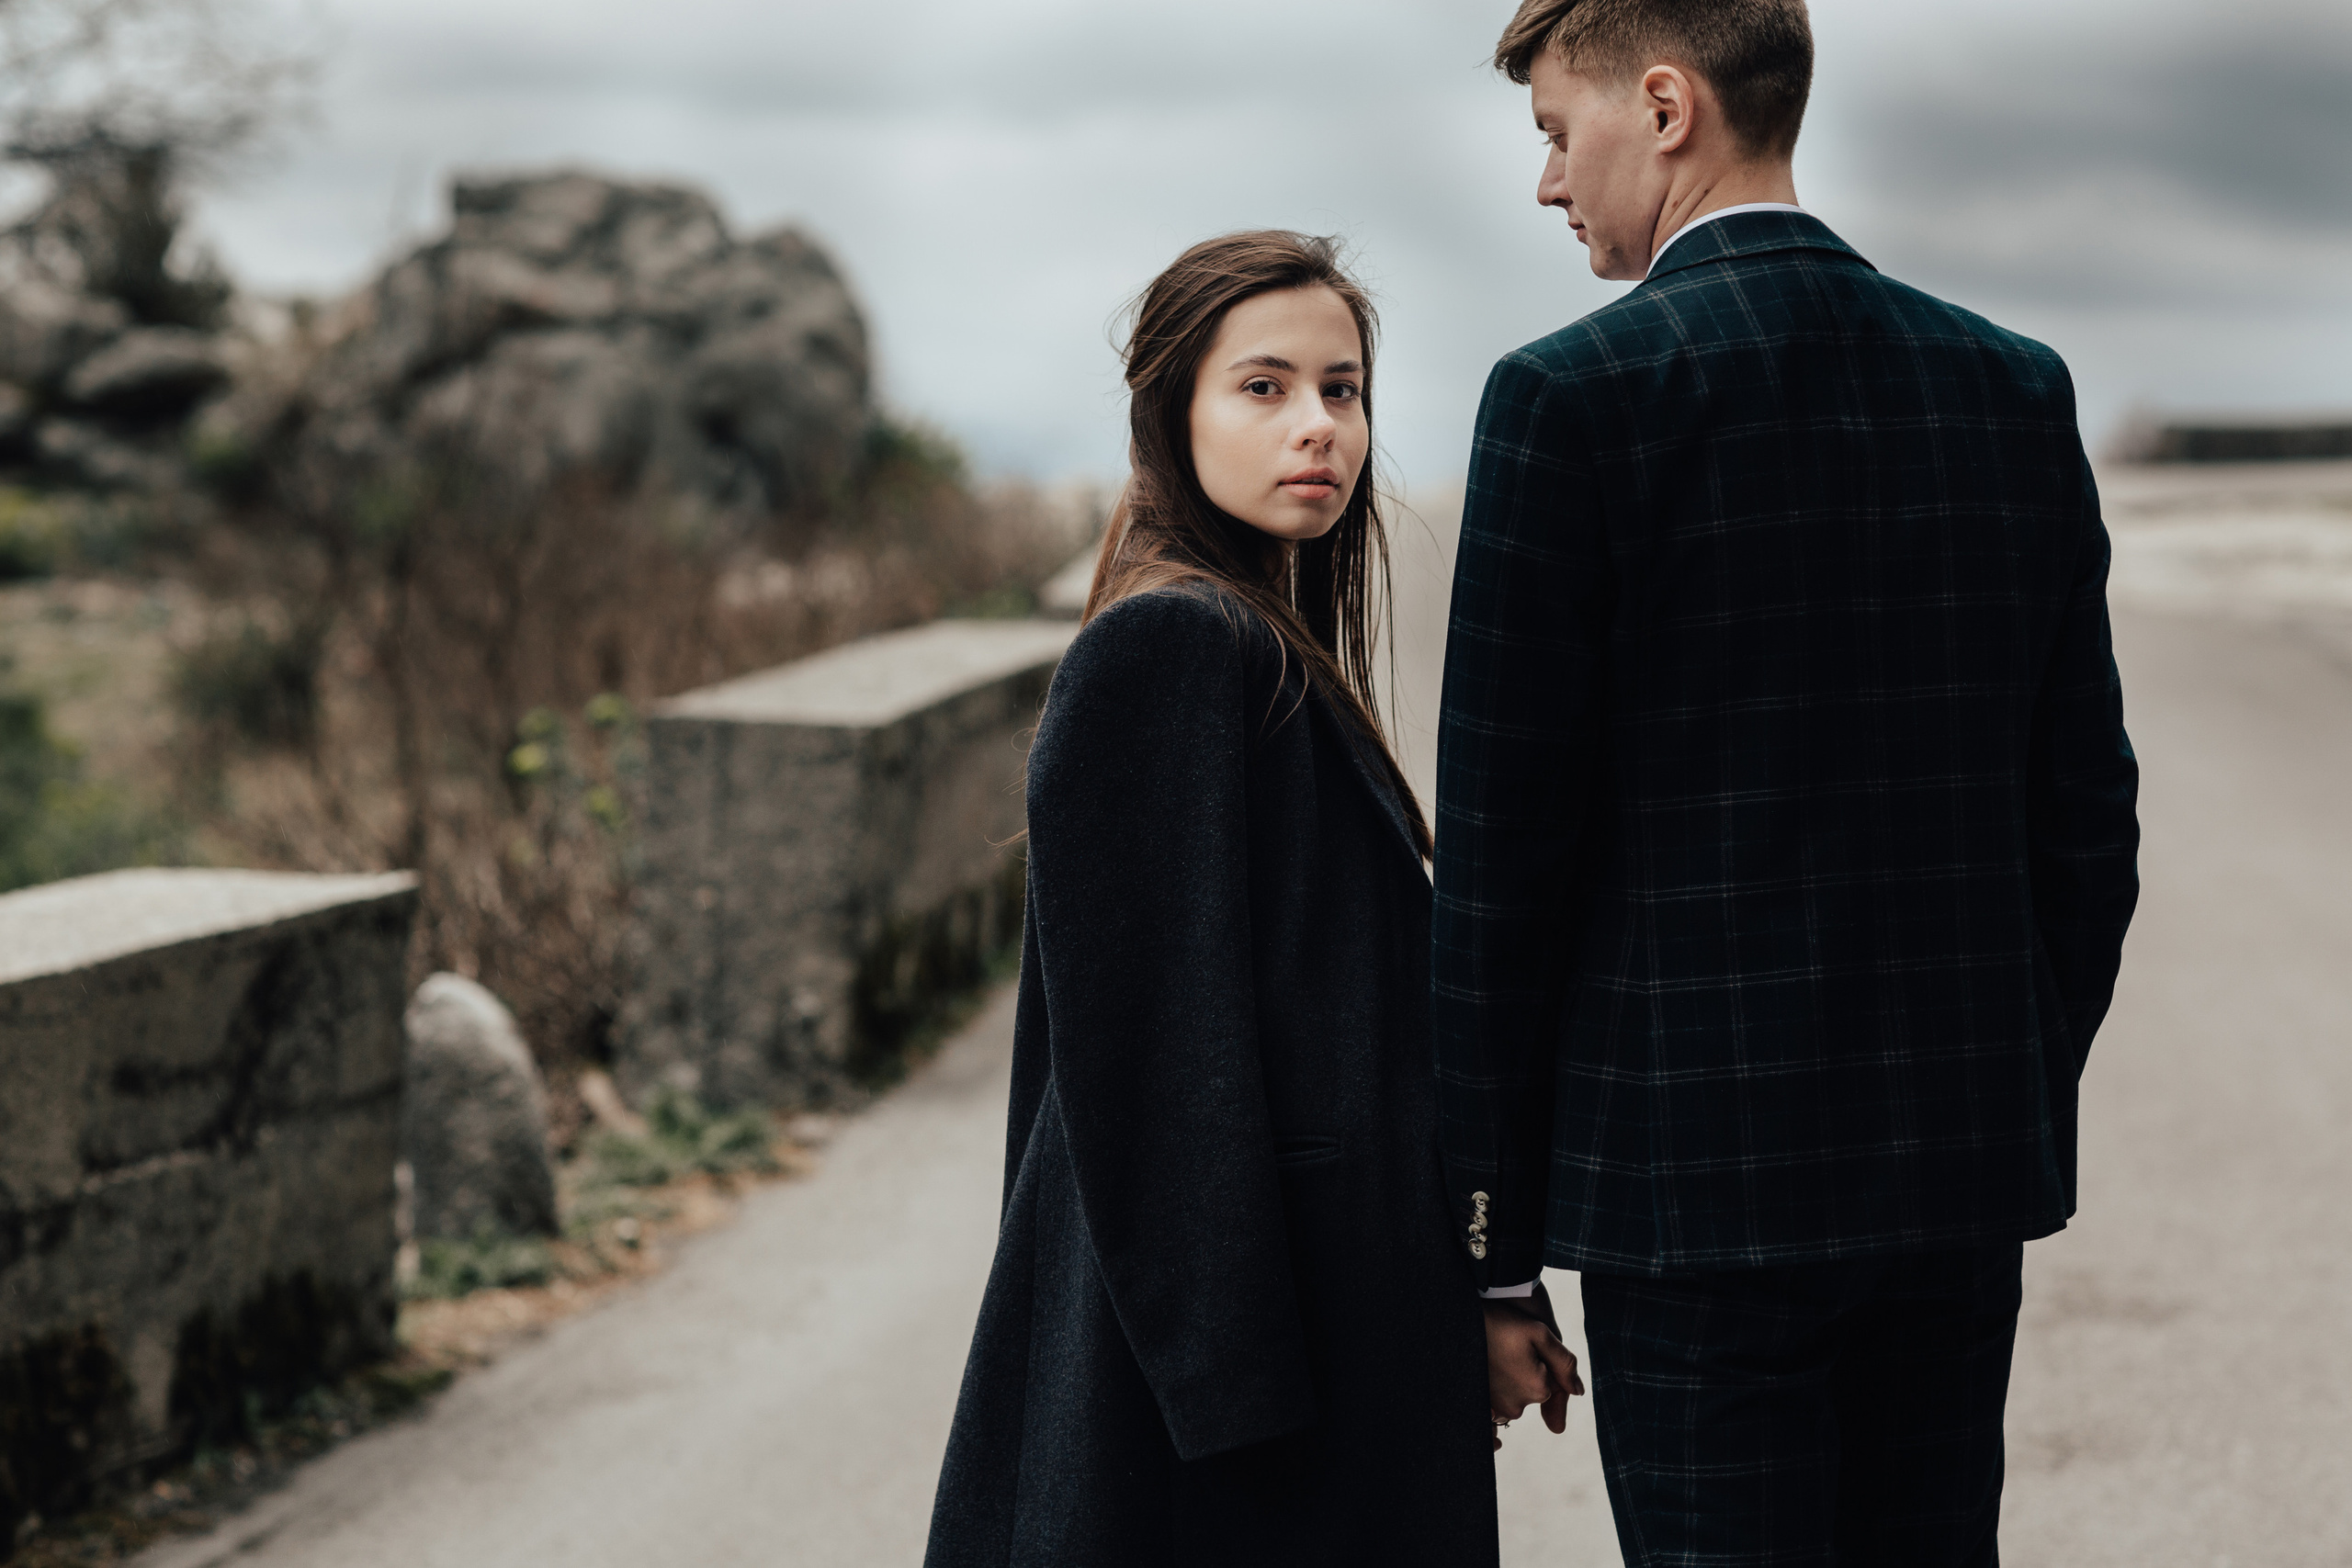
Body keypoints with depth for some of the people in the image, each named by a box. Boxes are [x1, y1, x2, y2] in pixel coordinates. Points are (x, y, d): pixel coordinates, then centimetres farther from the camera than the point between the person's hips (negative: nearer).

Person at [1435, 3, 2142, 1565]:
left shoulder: (1577, 393, -10)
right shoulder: (2014, 387, 6)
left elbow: (1505, 843, -9)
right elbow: (2087, 819, 9)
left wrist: (1491, 1235, -3)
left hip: (1702, 1173, -5)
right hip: (1963, 1174, 6)